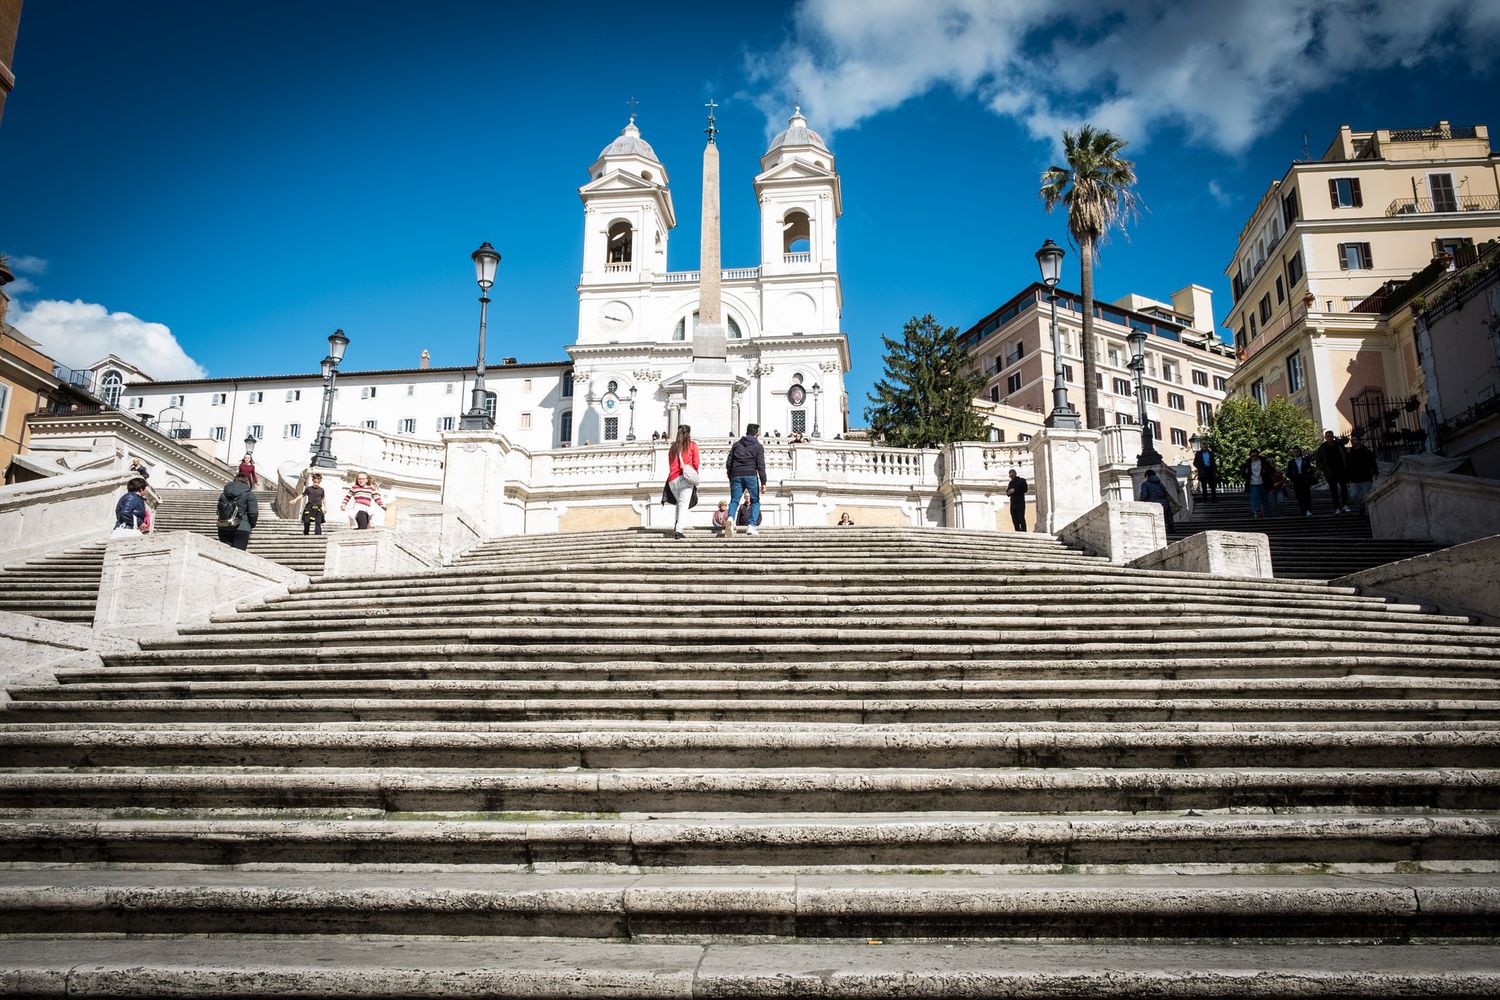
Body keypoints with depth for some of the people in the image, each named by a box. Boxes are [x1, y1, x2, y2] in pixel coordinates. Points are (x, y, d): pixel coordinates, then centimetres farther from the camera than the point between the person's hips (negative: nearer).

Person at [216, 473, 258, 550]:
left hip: (223, 528, 4)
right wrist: (251, 525, 8)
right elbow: (253, 513, -8)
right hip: (241, 529, -4)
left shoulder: (223, 494, 14)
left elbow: (219, 510, 17)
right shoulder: (249, 494, -1)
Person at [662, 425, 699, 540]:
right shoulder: (693, 445, 7)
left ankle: (674, 527, 2)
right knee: (684, 505, -6)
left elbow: (671, 465, 14)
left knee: (679, 503, 19)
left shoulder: (673, 447, 18)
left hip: (672, 480, 4)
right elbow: (696, 464, 3)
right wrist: (696, 475, 16)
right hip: (685, 478, -4)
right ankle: (679, 530, -19)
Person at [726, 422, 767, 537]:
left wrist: (730, 479, 21)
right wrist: (763, 482, -3)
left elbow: (728, 464, 14)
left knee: (734, 501, 4)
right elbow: (761, 465, -3)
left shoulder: (736, 445, 16)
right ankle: (751, 526, -6)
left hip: (736, 476, 3)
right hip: (751, 475, -3)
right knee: (755, 501, 9)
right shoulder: (758, 446, 5)